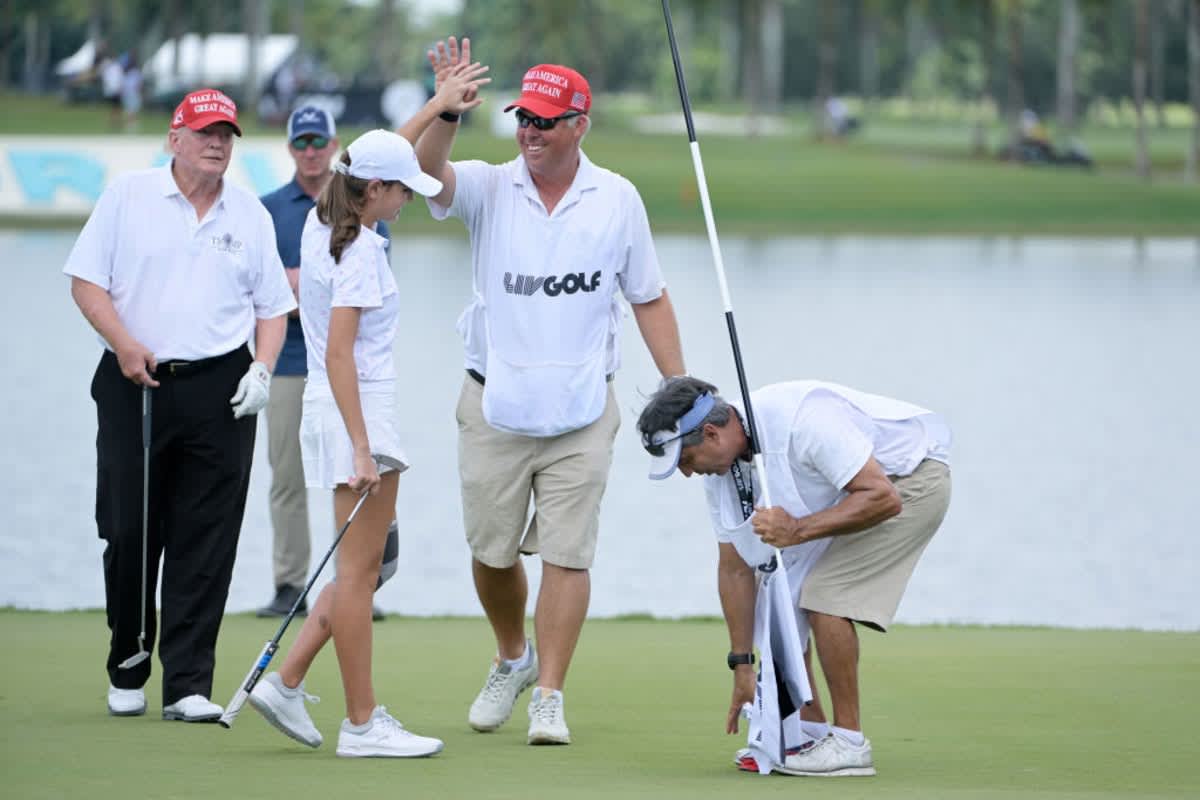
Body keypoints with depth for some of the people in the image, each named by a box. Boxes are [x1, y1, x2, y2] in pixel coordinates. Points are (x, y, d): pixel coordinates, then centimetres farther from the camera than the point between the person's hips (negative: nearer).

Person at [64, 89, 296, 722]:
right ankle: (126, 674, 17)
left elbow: (272, 305, 15)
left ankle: (188, 686, 0)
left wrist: (262, 368, -2)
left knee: (206, 545, -3)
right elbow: (86, 279, 1)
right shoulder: (128, 197, 4)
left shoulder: (250, 214, 11)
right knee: (128, 533, 1)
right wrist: (124, 344, -13)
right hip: (133, 385, -1)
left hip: (219, 392, 1)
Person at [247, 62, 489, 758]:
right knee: (359, 570, -4)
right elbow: (340, 353, -22)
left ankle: (287, 682, 13)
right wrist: (362, 449, -24)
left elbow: (381, 160, 28)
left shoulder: (325, 224, 9)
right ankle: (362, 723, 0)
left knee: (363, 569, 14)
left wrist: (438, 106, 31)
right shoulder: (361, 250, -17)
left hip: (340, 407, 10)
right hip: (358, 410, -10)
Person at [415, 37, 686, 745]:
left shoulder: (618, 199, 2)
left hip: (582, 412, -1)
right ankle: (512, 660, 33)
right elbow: (429, 169, -22)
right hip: (494, 406, 1)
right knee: (492, 550, 8)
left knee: (567, 553, -6)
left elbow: (648, 298, 9)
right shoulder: (489, 188, -1)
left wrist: (680, 387, 3)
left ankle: (549, 696, -1)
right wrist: (448, 110, -41)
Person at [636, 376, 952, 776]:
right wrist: (742, 667, -1)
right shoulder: (719, 465, -8)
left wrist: (798, 530, -40)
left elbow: (882, 498, -34)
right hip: (854, 485, 9)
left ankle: (849, 743, -13)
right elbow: (734, 568, 0)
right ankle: (808, 731, 11)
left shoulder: (801, 420, -35)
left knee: (824, 595, -20)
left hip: (912, 476, -9)